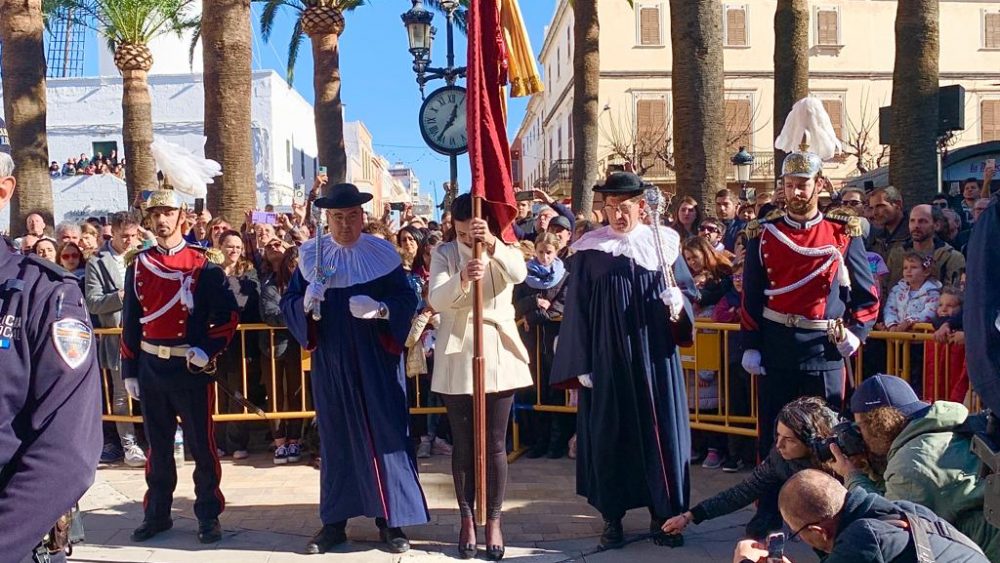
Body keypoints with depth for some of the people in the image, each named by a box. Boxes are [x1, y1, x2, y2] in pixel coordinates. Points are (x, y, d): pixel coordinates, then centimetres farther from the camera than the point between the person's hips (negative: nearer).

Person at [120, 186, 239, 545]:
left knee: (202, 445, 4)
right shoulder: (138, 266, 6)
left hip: (192, 368, -3)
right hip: (151, 368, 3)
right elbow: (130, 323, 9)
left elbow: (228, 315, -4)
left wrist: (207, 351, -16)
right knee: (158, 445, 13)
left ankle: (209, 516, 15)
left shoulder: (203, 265, -4)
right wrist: (129, 371, 7)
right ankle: (157, 514, 25)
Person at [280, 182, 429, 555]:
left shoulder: (383, 253, -2)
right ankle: (334, 521, 20)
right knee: (335, 438, 9)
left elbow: (407, 299, -3)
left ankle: (391, 520, 14)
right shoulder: (310, 255, 2)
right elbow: (288, 303, 3)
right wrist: (306, 303, -19)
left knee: (384, 435, 2)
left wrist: (380, 308, -22)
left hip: (376, 361, -1)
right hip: (330, 360, 1)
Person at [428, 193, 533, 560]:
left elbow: (519, 273, -24)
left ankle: (494, 521, 17)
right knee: (463, 444, 8)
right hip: (457, 358, 0)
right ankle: (467, 519, 21)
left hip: (499, 355, 0)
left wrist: (492, 244, -41)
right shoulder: (444, 253, 0)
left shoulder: (504, 249, 1)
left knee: (495, 444, 5)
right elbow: (436, 300, -17)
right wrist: (462, 278, -38)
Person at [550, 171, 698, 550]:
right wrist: (580, 364, -5)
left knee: (660, 430, 5)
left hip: (655, 357, 1)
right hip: (607, 357, -1)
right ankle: (612, 517, 16)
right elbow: (577, 310, -2)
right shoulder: (589, 251, -1)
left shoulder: (664, 243, 3)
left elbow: (688, 288, 10)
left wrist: (679, 302, -15)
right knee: (610, 434, 4)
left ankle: (662, 514, 18)